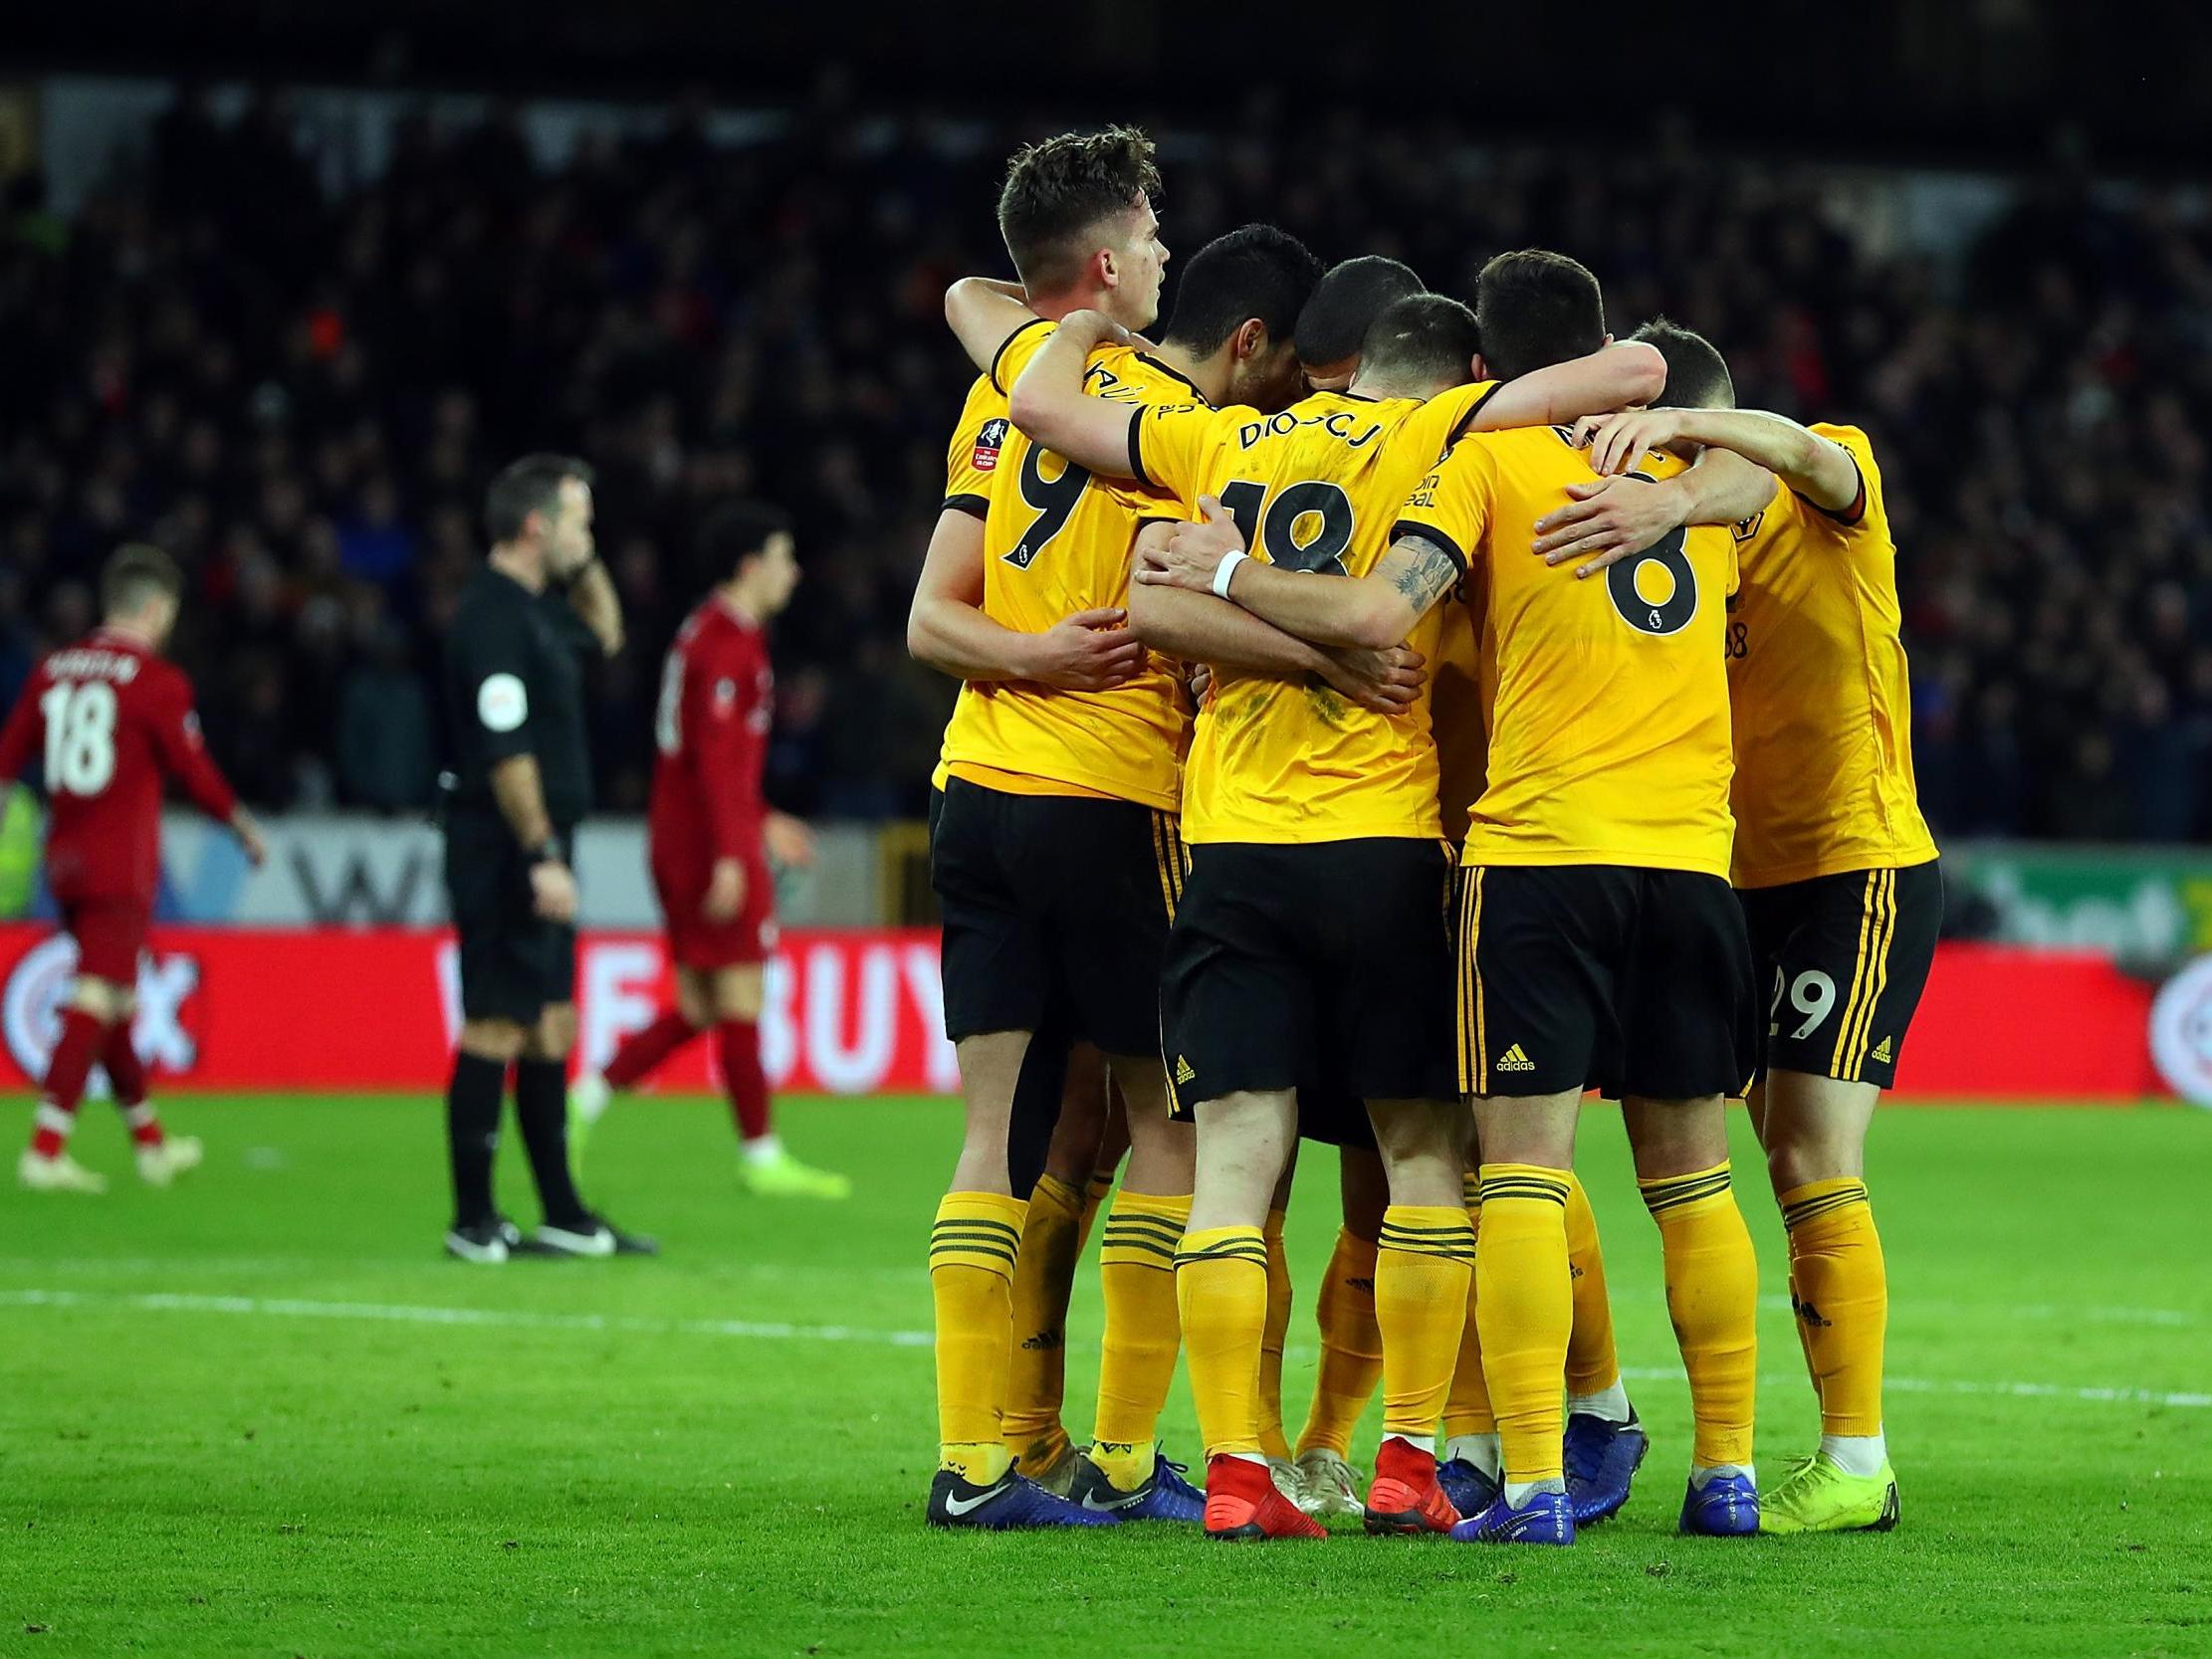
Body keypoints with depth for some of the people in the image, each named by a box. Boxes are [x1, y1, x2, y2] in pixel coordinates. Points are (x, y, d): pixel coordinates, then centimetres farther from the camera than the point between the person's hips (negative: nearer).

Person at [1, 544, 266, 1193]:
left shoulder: (52, 671, 8)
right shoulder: (156, 681, -10)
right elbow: (196, 774, -5)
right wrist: (245, 828, 10)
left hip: (65, 863, 7)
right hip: (122, 866, -7)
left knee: (114, 1001, 17)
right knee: (95, 1004, -9)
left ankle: (150, 1140, 29)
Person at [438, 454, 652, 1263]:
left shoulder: (536, 609, 15)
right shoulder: (494, 616, -15)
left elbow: (603, 635, 37)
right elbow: (505, 752, -21)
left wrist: (587, 564, 20)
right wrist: (542, 856, -23)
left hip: (532, 859, 10)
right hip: (504, 855, -10)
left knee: (549, 1028, 12)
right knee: (495, 1029, -8)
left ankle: (563, 1217, 17)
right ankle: (474, 1221, -6)